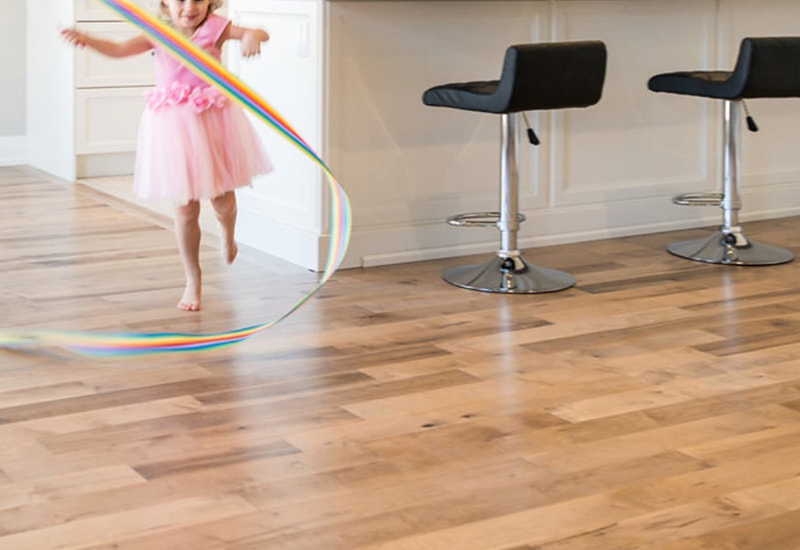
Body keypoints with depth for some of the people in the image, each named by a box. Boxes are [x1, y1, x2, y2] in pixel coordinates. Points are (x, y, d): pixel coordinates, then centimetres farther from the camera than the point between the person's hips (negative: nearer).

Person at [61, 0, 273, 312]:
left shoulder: (215, 28, -5)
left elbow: (261, 33, -17)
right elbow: (119, 49, -14)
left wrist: (251, 36, -42)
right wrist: (87, 40, -33)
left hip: (213, 123, 0)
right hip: (174, 128, 0)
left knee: (223, 201, 11)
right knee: (185, 208, 6)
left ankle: (227, 234, 51)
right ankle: (193, 281, 22)